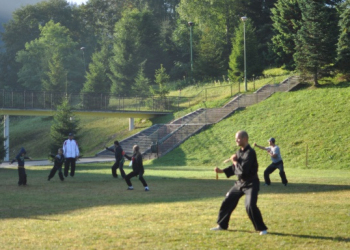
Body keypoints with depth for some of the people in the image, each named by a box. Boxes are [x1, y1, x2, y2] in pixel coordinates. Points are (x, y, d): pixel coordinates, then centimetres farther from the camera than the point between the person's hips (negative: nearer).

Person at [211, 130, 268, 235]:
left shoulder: (250, 152, -20)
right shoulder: (239, 152, 7)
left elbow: (244, 169, -30)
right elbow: (235, 168, 16)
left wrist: (235, 161, -14)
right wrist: (222, 171, 5)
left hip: (251, 184, -9)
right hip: (240, 183, 9)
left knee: (250, 206, -23)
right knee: (227, 202, 12)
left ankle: (262, 228, -7)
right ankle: (222, 225, 29)